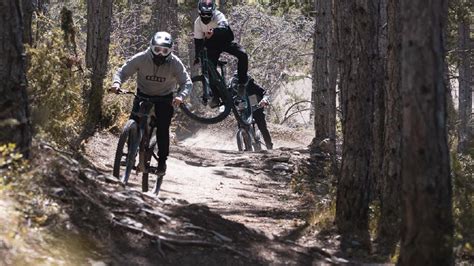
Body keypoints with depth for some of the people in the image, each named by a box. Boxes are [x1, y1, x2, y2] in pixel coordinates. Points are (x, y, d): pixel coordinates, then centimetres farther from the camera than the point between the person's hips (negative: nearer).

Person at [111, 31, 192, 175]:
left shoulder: (175, 63, -21)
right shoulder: (140, 58, -20)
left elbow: (187, 83, -20)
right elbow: (123, 71, -14)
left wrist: (180, 96, -41)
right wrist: (116, 82, -36)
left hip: (164, 98, -1)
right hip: (143, 94, 1)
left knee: (163, 128, -13)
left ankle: (162, 161, 2)